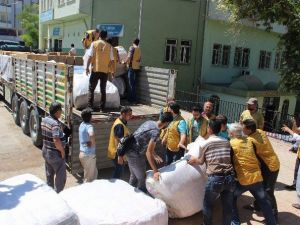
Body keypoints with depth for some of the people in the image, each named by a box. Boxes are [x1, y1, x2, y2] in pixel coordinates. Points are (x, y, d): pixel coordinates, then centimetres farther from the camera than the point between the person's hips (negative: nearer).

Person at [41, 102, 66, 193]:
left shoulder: (44, 120, 0)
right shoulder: (55, 124, -26)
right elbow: (56, 141, -32)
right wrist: (62, 151, -19)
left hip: (45, 151, 9)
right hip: (55, 154, -9)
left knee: (49, 175, 23)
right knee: (61, 177, 7)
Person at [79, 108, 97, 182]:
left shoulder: (82, 124, 5)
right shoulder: (89, 126, -21)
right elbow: (91, 135, -43)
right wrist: (93, 143, -26)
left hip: (82, 153, 9)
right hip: (89, 154, -9)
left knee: (94, 172, 24)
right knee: (89, 177, 6)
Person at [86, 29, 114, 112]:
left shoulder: (94, 44, -1)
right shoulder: (109, 46, 2)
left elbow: (90, 56, -6)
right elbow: (111, 60, 1)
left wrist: (87, 67, 0)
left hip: (95, 69, -1)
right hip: (105, 71, 2)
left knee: (91, 89, 8)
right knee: (103, 89, 10)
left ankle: (90, 106, 4)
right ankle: (102, 108, 11)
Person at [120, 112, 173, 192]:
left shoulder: (150, 122, 5)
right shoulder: (156, 132, -21)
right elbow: (148, 153, -25)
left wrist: (155, 155, 21)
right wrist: (155, 171, -23)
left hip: (129, 150, 10)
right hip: (135, 154, -9)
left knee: (134, 176, 25)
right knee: (142, 179, 6)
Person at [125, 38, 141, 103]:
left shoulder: (132, 47, -5)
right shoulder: (139, 49, 15)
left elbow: (129, 57, -16)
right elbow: (139, 59, 14)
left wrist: (125, 62, -1)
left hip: (132, 67, -7)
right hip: (137, 67, 7)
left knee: (131, 84, -4)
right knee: (133, 83, 12)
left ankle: (132, 99, -3)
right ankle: (133, 98, 15)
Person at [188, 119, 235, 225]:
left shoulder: (204, 144, -1)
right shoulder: (226, 142, 8)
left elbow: (201, 161, 10)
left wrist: (193, 160, 31)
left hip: (215, 178, -3)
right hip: (230, 177, 3)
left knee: (208, 205, 19)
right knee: (228, 206, 17)